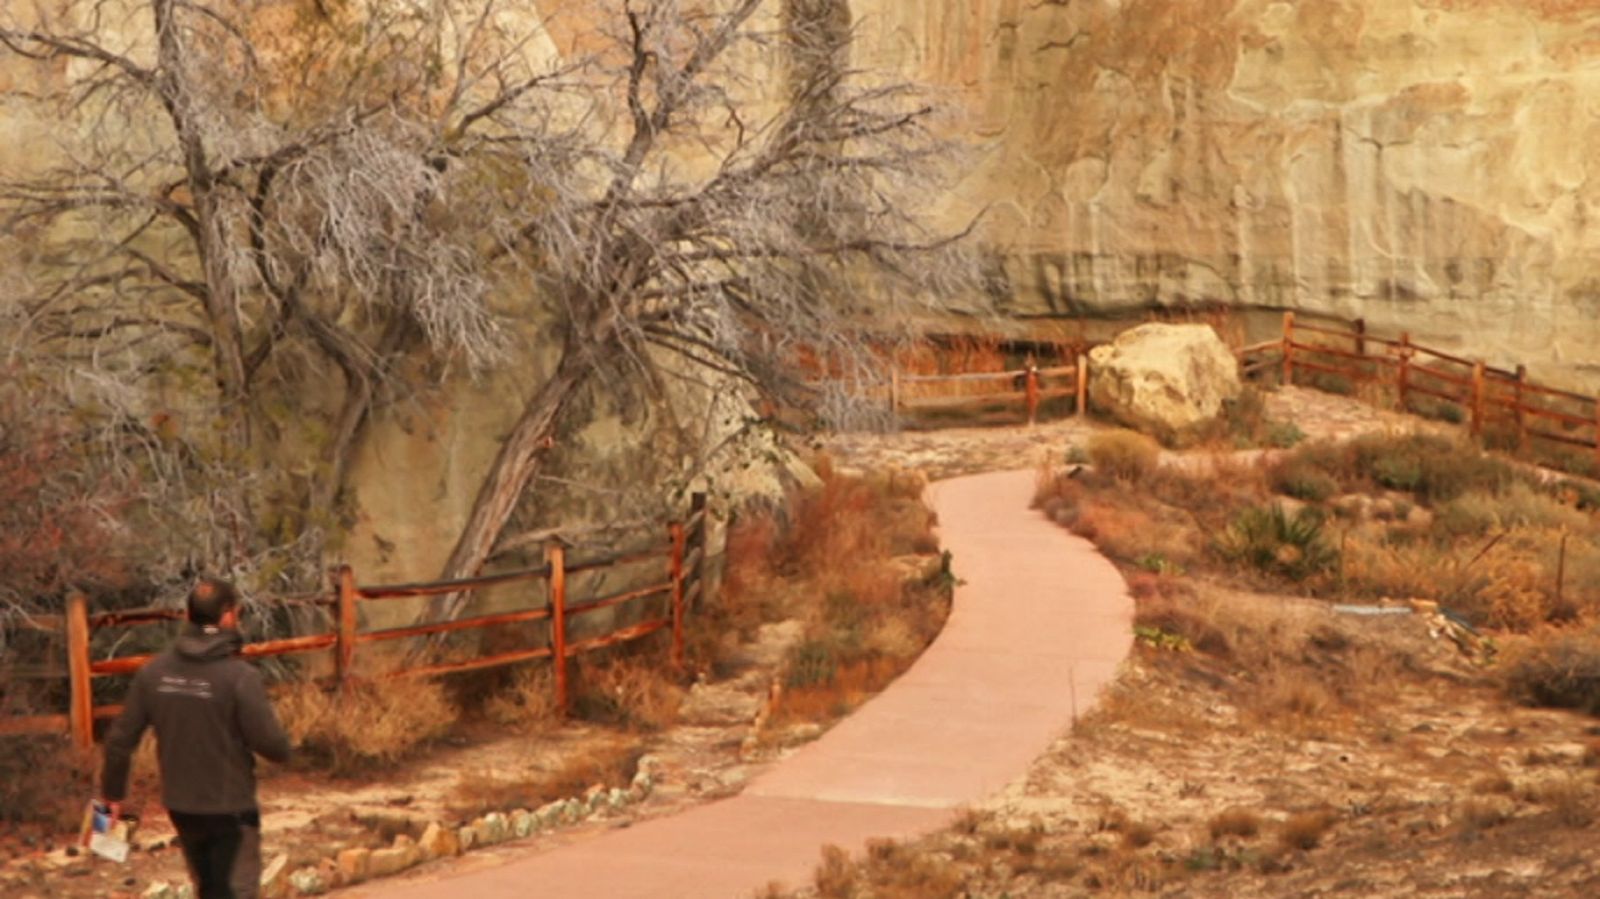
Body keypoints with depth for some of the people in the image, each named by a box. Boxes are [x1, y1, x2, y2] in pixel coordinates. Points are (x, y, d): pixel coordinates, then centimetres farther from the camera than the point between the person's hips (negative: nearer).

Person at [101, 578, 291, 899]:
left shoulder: (154, 672, -4)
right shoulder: (240, 676, -20)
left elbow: (120, 738, 0)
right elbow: (271, 744, -19)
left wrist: (112, 791, 15)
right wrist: (283, 748, 6)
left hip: (180, 807, 6)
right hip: (230, 809, -6)